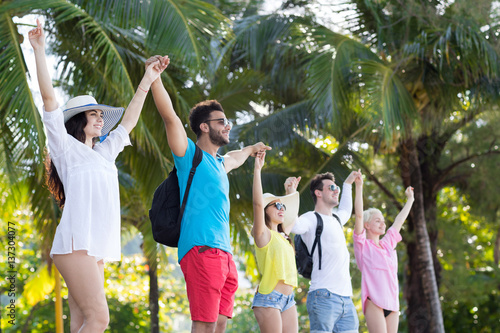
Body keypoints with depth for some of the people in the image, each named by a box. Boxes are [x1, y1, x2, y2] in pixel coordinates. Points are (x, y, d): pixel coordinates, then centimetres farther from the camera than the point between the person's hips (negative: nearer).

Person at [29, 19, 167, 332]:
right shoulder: (66, 147, 5)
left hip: (97, 248, 7)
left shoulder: (104, 152, 24)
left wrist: (147, 82, 37)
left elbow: (128, 122, 35)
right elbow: (49, 98, -2)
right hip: (76, 243, -7)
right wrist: (39, 50, -5)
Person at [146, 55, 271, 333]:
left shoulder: (219, 164, 25)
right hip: (201, 249, -9)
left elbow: (234, 159, 51)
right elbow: (169, 115, -10)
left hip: (225, 255, 9)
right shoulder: (189, 154, 2)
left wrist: (251, 149, 65)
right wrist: (153, 76, -18)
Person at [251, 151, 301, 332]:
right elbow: (258, 203, -15)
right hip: (268, 297, -8)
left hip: (288, 299, 8)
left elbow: (293, 217, 40)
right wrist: (257, 169, -16)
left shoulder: (282, 235, 20)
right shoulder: (263, 234, -1)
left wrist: (292, 191, 41)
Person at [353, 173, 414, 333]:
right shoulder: (363, 245, 4)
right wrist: (359, 187, -10)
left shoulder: (388, 243, 20)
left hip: (392, 302, 6)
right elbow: (359, 215, -5)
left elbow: (399, 220, 31)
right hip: (374, 302, -6)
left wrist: (410, 199, 41)